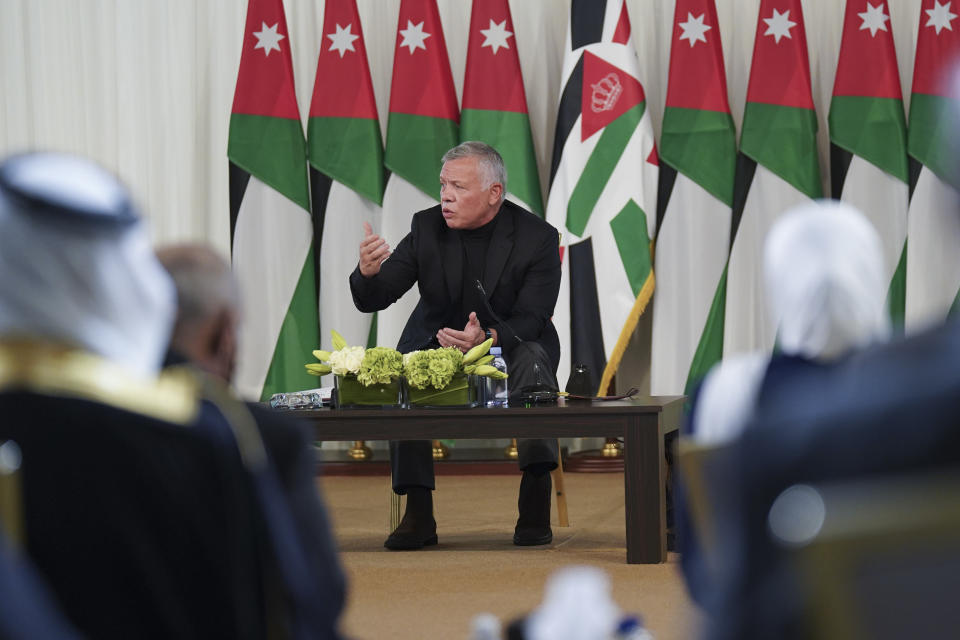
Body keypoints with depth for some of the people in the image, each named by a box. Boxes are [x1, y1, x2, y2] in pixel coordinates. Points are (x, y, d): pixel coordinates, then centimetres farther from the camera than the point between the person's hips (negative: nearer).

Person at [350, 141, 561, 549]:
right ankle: (418, 512, -25)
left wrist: (487, 337, -39)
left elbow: (531, 320, -17)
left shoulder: (538, 237, -11)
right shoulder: (427, 228, -6)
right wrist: (367, 272, -35)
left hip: (507, 345, -2)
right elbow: (371, 300, -9)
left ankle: (536, 501, -29)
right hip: (437, 344, 2)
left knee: (533, 359, -34)